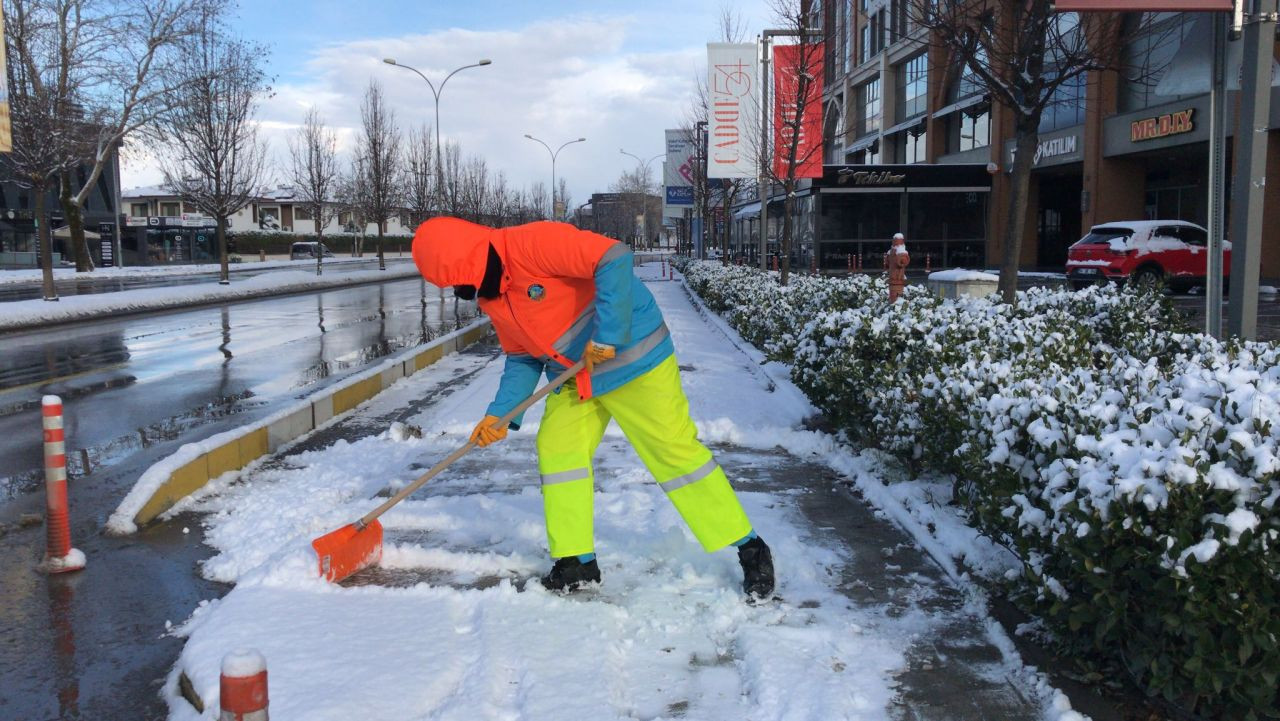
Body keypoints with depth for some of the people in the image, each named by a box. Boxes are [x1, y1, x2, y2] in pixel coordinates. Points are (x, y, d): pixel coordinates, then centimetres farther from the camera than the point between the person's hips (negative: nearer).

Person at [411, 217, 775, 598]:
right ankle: (577, 563, 12)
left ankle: (751, 550, 6)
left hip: (632, 355, -8)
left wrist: (606, 336, -31)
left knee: (674, 450, -6)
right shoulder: (491, 298, 5)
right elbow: (523, 358, 14)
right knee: (556, 449, 0)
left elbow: (614, 259, -34)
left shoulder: (533, 242, -24)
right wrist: (500, 413, 3)